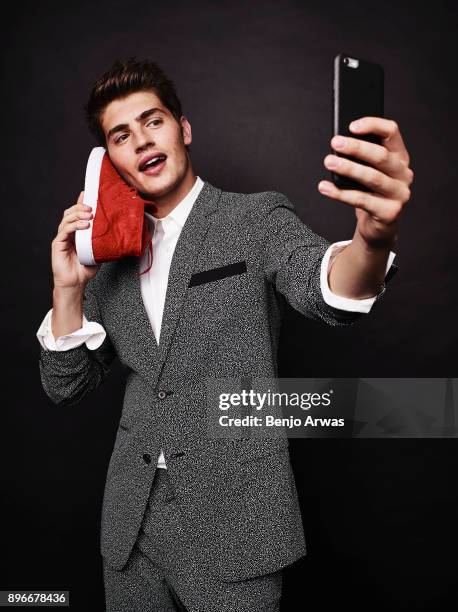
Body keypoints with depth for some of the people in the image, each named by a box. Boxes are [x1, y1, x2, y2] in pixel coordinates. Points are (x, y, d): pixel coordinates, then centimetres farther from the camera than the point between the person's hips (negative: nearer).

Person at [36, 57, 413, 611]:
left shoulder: (258, 218, -5)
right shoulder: (110, 254, 7)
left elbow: (323, 290, -26)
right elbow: (66, 387, 7)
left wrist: (373, 239, -48)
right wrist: (68, 288, -8)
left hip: (233, 521, -4)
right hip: (131, 520, 5)